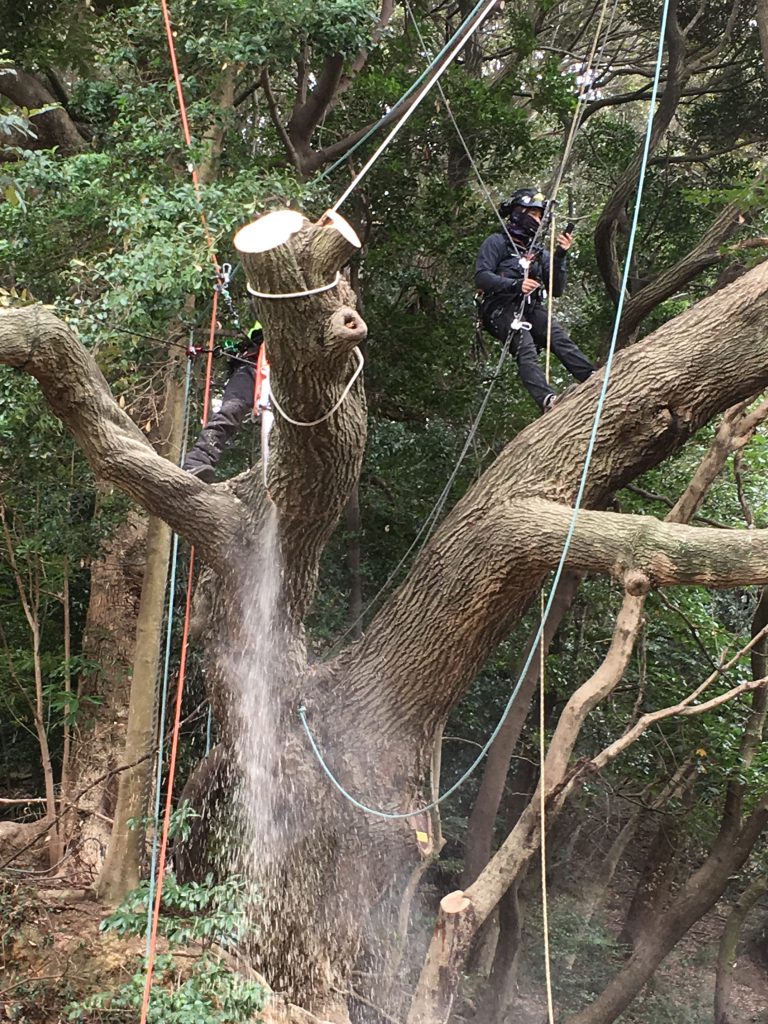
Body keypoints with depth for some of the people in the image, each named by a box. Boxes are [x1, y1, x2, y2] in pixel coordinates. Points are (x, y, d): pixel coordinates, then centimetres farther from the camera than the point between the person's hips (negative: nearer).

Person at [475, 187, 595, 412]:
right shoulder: (497, 243, 8)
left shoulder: (540, 253, 25)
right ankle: (546, 398, -51)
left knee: (559, 339, -24)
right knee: (526, 348, -31)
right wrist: (515, 285, -20)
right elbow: (481, 277, -6)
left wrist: (560, 257, 2)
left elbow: (557, 290, 16)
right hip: (502, 309, -5)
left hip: (532, 309, 5)